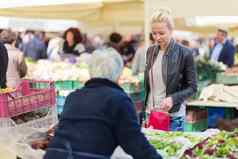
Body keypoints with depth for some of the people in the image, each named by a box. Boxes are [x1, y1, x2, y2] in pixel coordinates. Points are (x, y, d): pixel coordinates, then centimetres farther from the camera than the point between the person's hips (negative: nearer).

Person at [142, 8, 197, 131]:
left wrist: (173, 99, -22)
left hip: (173, 116, -4)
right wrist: (143, 111, 6)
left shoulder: (185, 53, -9)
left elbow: (192, 87, -6)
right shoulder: (150, 51, 6)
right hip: (149, 113, 4)